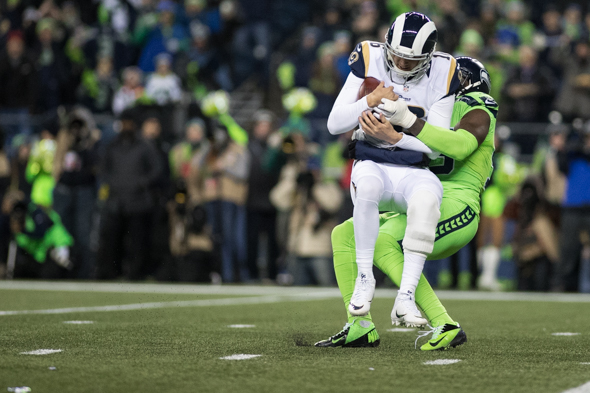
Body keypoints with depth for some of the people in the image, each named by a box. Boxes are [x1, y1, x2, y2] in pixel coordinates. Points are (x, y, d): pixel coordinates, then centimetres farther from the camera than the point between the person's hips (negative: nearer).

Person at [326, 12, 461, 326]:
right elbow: (334, 124, -3)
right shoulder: (369, 61, -2)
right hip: (373, 166, 0)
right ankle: (364, 279, -25)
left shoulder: (441, 74, -4)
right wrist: (370, 100, -19)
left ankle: (406, 296, -32)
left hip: (413, 173, 0)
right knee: (368, 184, -39)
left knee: (426, 197, -37)